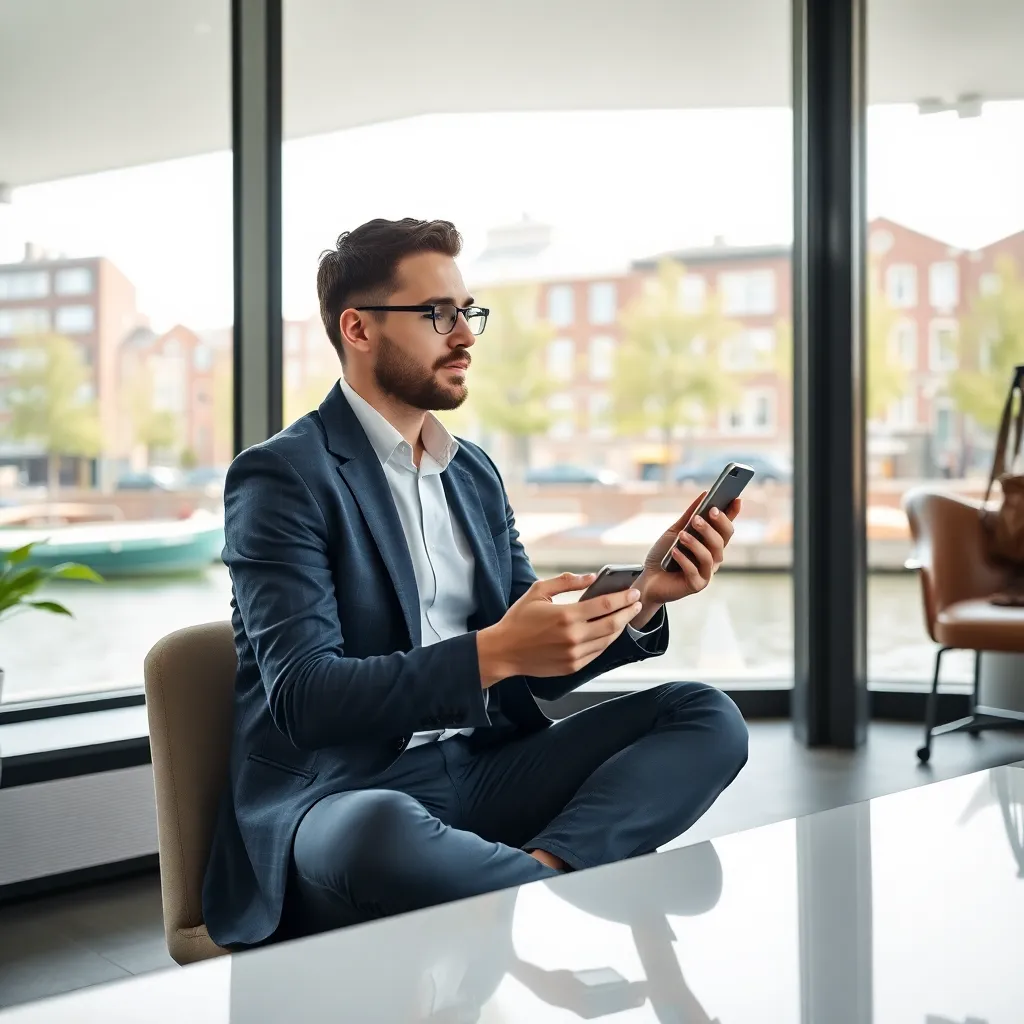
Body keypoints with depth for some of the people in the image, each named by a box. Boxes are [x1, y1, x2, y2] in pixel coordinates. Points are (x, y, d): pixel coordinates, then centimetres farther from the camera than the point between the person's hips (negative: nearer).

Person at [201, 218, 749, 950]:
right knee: (381, 834, -41)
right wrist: (492, 653, -30)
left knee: (707, 716, -9)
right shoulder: (282, 476, -7)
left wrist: (643, 599, -4)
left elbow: (536, 666, 14)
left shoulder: (476, 473, 15)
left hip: (485, 769, 7)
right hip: (344, 795, -7)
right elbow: (302, 696, -19)